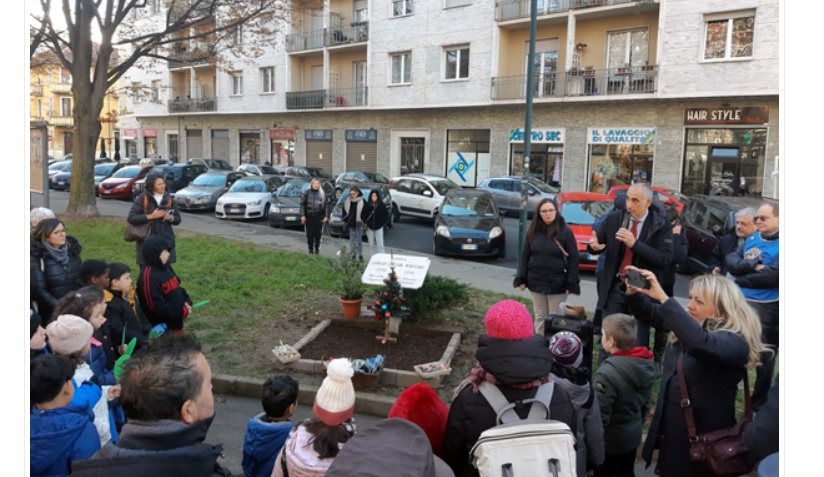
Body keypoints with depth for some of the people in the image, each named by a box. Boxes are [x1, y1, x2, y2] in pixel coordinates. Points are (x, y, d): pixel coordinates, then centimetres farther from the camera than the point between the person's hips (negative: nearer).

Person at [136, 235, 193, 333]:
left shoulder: (166, 267, 5)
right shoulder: (148, 276, -23)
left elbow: (177, 288, 16)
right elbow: (158, 306, -25)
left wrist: (186, 301, -4)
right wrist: (183, 311, -19)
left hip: (174, 322, 9)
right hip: (161, 326, -9)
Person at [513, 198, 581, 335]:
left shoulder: (565, 231, -8)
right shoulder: (533, 231, 2)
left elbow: (573, 258, -8)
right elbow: (525, 256, 7)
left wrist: (571, 283, -12)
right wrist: (521, 278, 1)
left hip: (557, 284, -4)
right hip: (536, 282, 4)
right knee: (540, 317, 14)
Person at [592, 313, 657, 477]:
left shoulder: (607, 373, -33)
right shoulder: (647, 365, -8)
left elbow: (600, 416, -26)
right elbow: (646, 402, 6)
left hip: (611, 439, -7)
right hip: (633, 434, 7)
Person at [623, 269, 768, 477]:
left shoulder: (734, 342, -21)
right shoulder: (693, 323, 1)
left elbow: (699, 342, -43)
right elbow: (648, 312, 10)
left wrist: (662, 297, -43)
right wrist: (633, 291, -11)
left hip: (702, 438, -7)